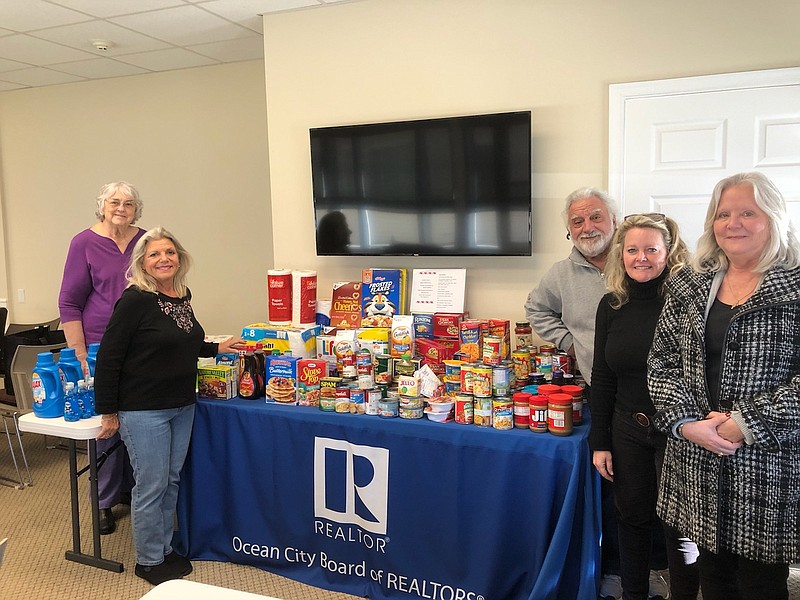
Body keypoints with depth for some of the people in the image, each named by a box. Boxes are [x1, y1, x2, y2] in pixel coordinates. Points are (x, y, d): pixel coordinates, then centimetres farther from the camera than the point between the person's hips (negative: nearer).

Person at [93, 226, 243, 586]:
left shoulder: (183, 296, 6)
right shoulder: (135, 300, -16)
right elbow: (108, 357, -15)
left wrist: (217, 348, 13)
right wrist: (108, 412, -14)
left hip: (183, 407, 7)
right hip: (143, 411, -7)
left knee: (171, 481, 17)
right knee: (151, 486, 4)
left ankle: (165, 548, 34)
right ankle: (149, 560, 23)